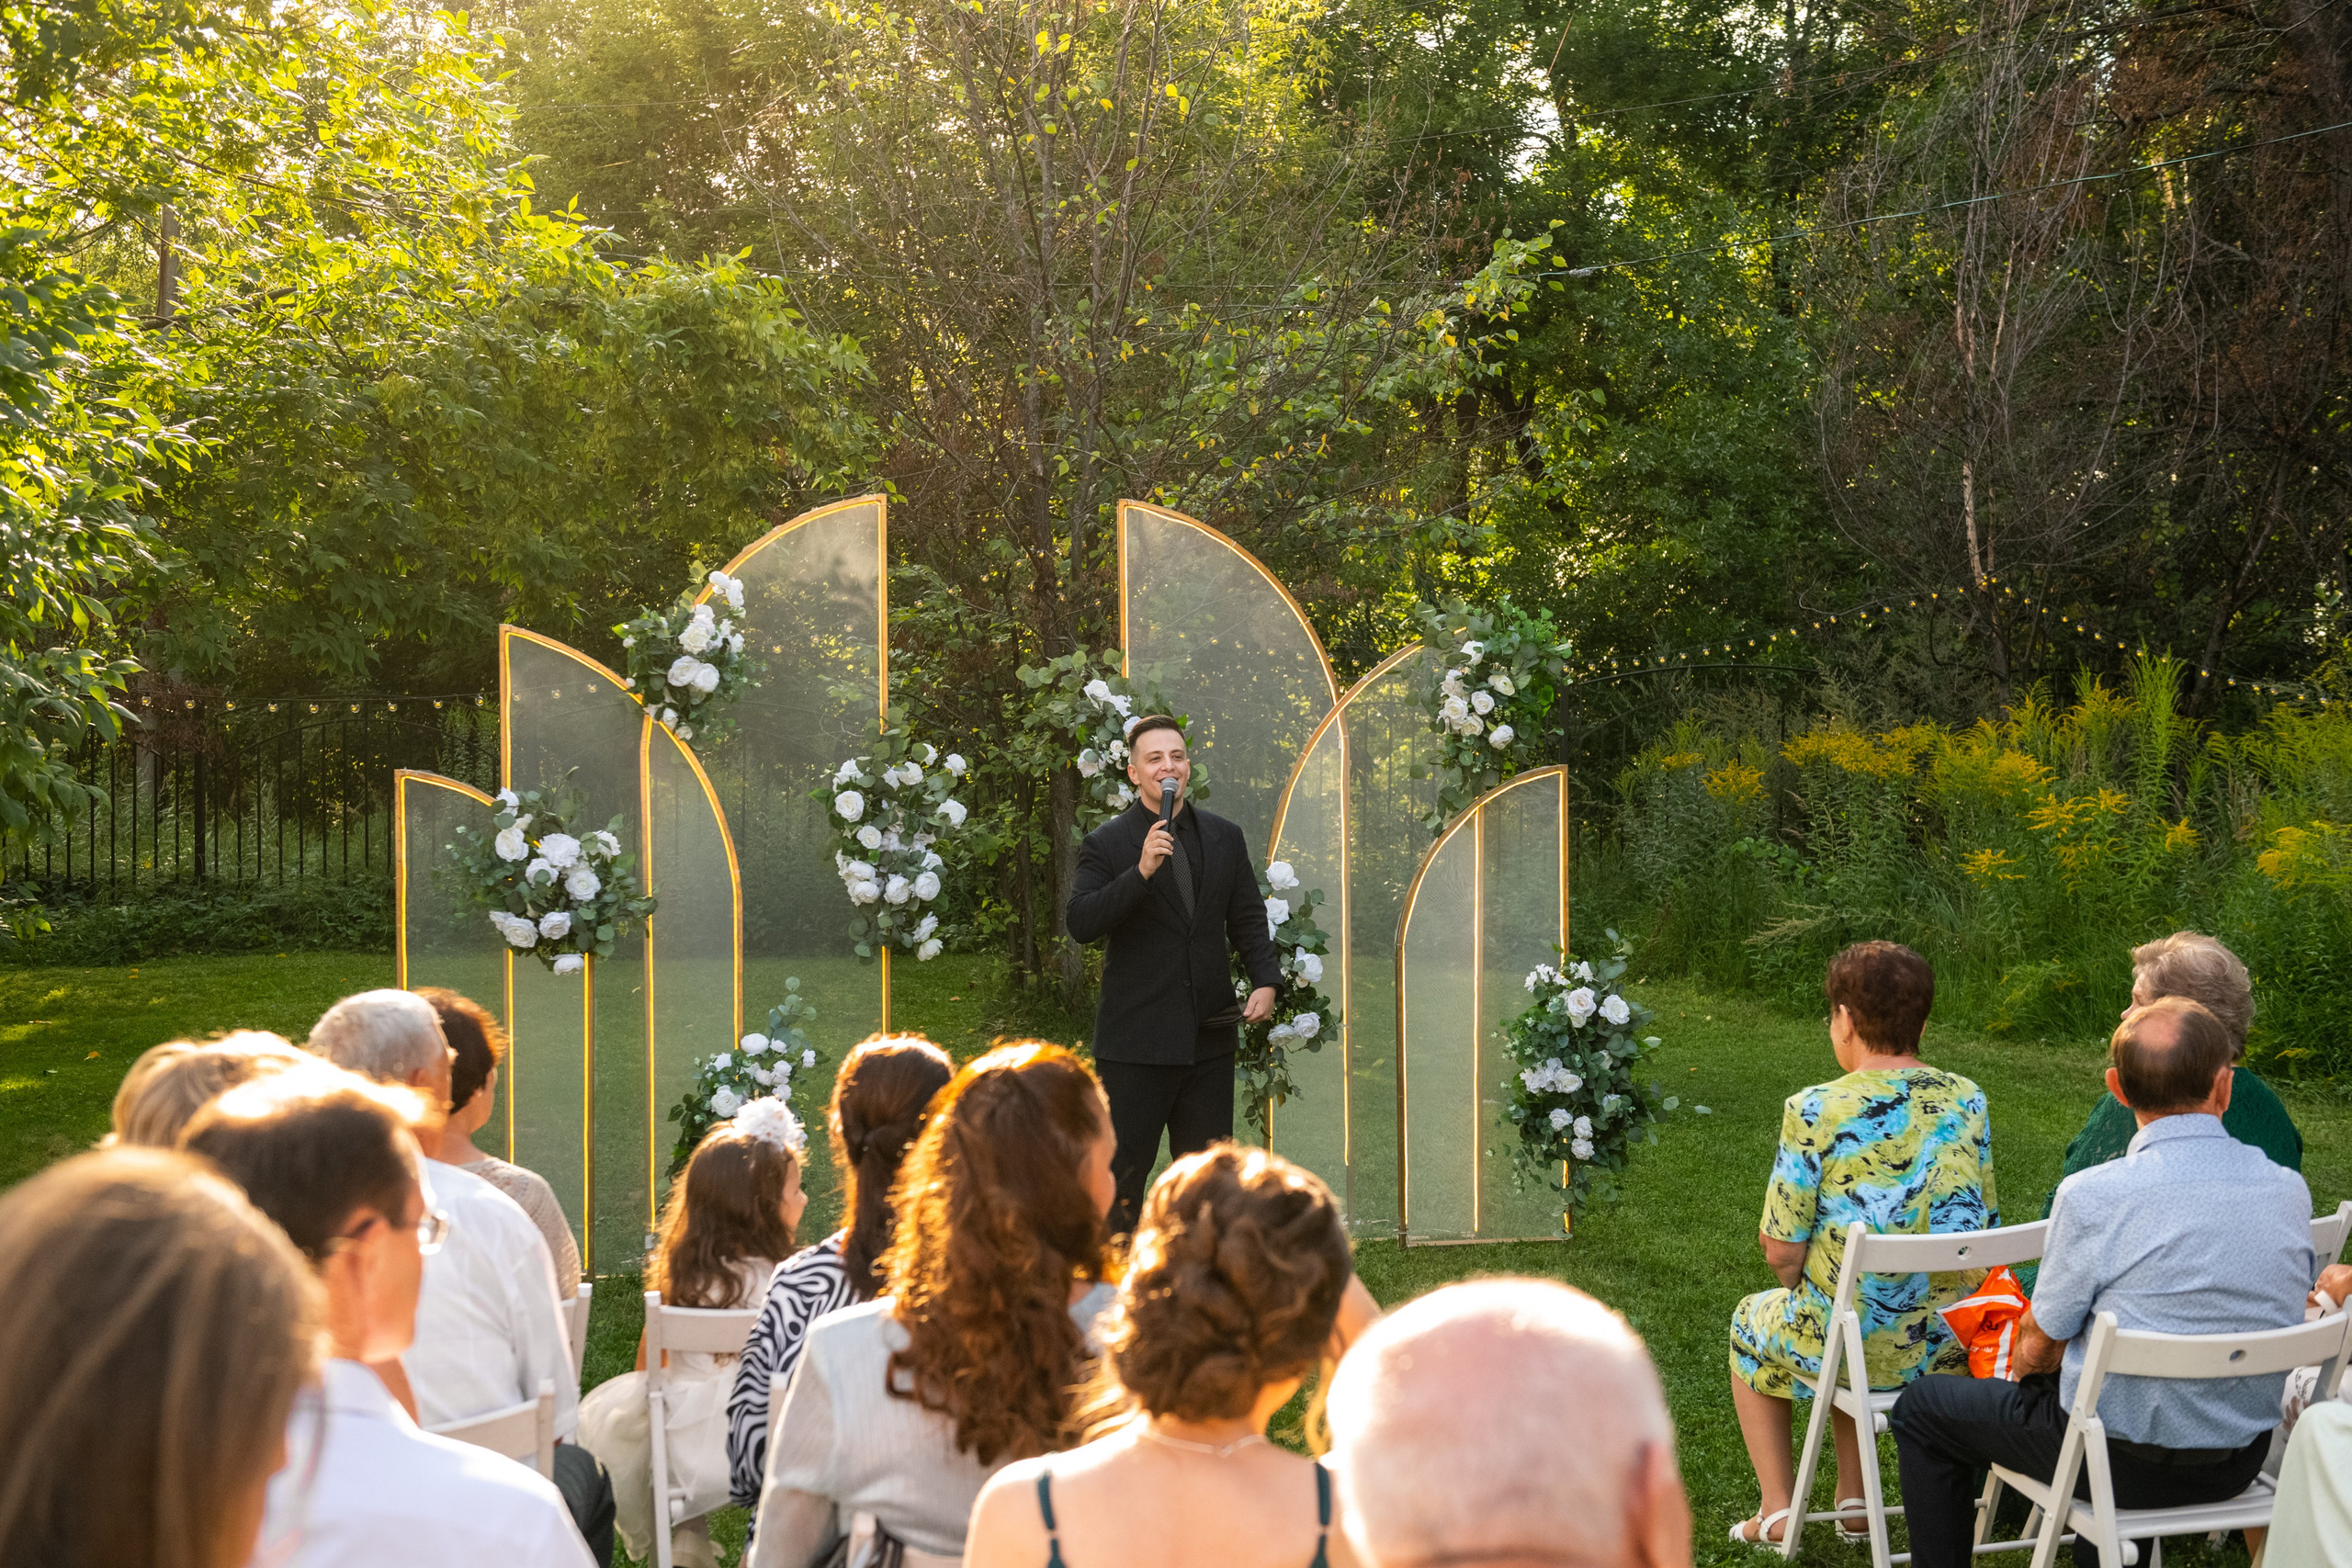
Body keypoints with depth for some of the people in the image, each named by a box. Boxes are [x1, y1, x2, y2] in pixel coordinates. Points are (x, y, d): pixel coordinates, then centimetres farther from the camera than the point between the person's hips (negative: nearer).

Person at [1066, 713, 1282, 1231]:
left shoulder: (1225, 838, 10)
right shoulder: (1105, 845, -3)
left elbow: (1248, 920, 13)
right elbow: (1080, 924, -15)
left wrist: (1265, 980, -4)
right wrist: (1141, 872, -26)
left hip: (1210, 1036, 4)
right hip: (1136, 1041, -4)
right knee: (1122, 1174, 0)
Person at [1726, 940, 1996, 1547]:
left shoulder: (1815, 1111, -18)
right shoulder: (1967, 1102, -3)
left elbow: (1783, 1251, -14)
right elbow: (1982, 1221, 7)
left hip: (1856, 1345, -5)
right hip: (1953, 1345, 5)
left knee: (1752, 1322, 29)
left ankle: (1778, 1509, 29)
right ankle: (1852, 1499, 37)